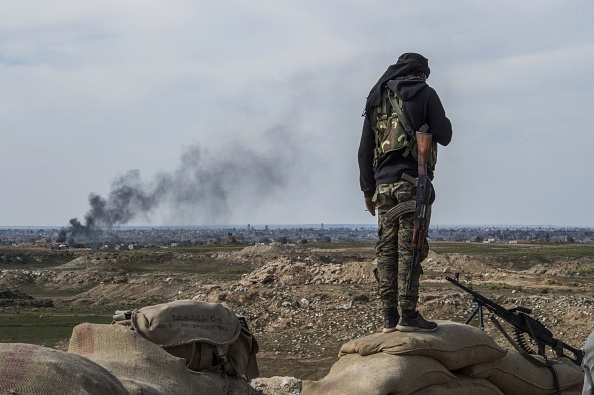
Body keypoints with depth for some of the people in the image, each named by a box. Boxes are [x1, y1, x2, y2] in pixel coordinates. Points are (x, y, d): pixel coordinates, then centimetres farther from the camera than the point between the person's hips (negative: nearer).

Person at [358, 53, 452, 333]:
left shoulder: (377, 97, 17)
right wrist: (443, 121, 24)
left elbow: (365, 149, 16)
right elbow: (444, 136, 2)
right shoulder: (424, 93, 1)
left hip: (383, 183, 5)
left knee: (386, 250, 6)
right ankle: (408, 315, -8)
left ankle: (390, 317, 6)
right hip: (413, 182, -5)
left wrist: (368, 190, 19)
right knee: (410, 248, -6)